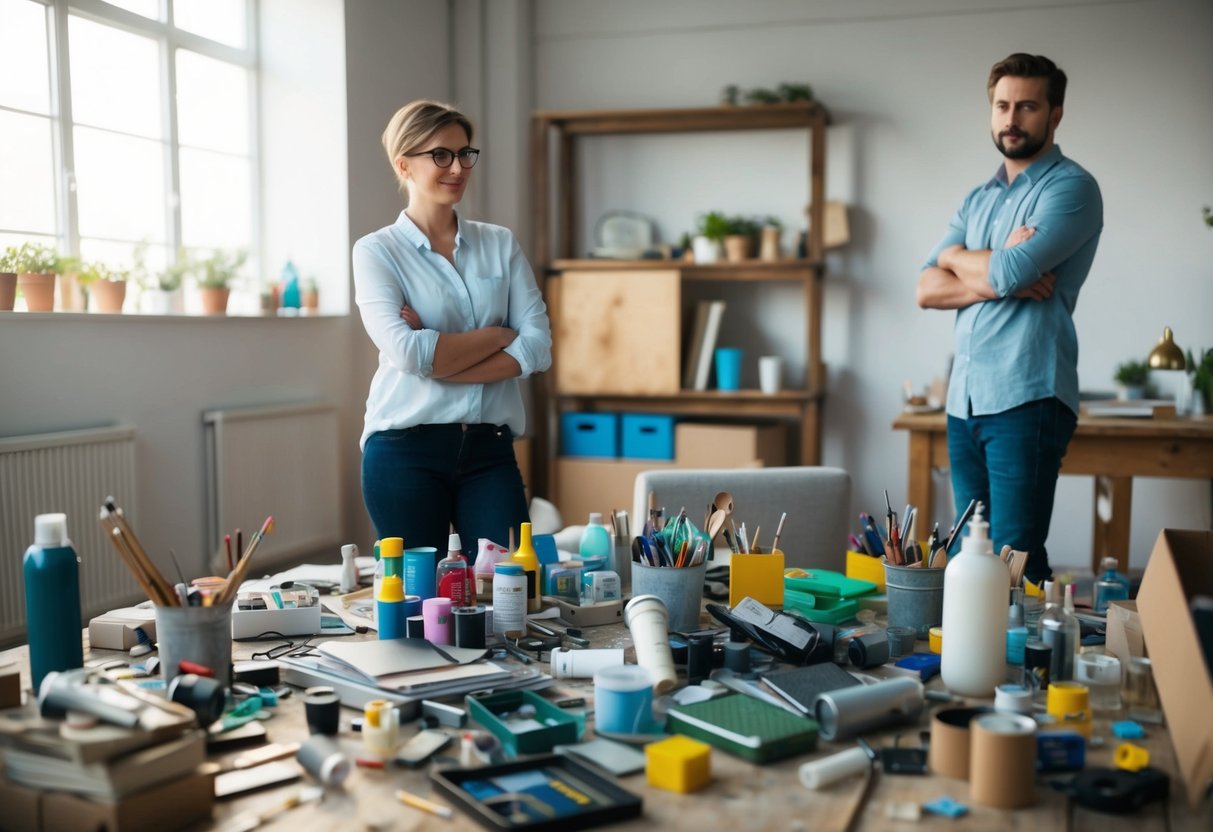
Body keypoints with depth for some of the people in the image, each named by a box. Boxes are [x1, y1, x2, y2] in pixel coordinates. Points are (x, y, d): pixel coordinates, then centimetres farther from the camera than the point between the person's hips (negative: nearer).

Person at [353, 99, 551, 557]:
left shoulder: (501, 245, 10)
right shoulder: (376, 252, 1)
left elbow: (538, 347, -2)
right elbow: (406, 351, -16)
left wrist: (437, 356, -12)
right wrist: (499, 334, -5)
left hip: (489, 449, 3)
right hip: (406, 450, -2)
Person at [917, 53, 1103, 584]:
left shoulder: (1071, 187, -3)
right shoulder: (978, 199, 19)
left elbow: (1010, 272, -17)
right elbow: (927, 289, 8)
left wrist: (957, 256, 4)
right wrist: (996, 278, -10)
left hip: (1027, 397, -7)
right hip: (965, 399, 7)